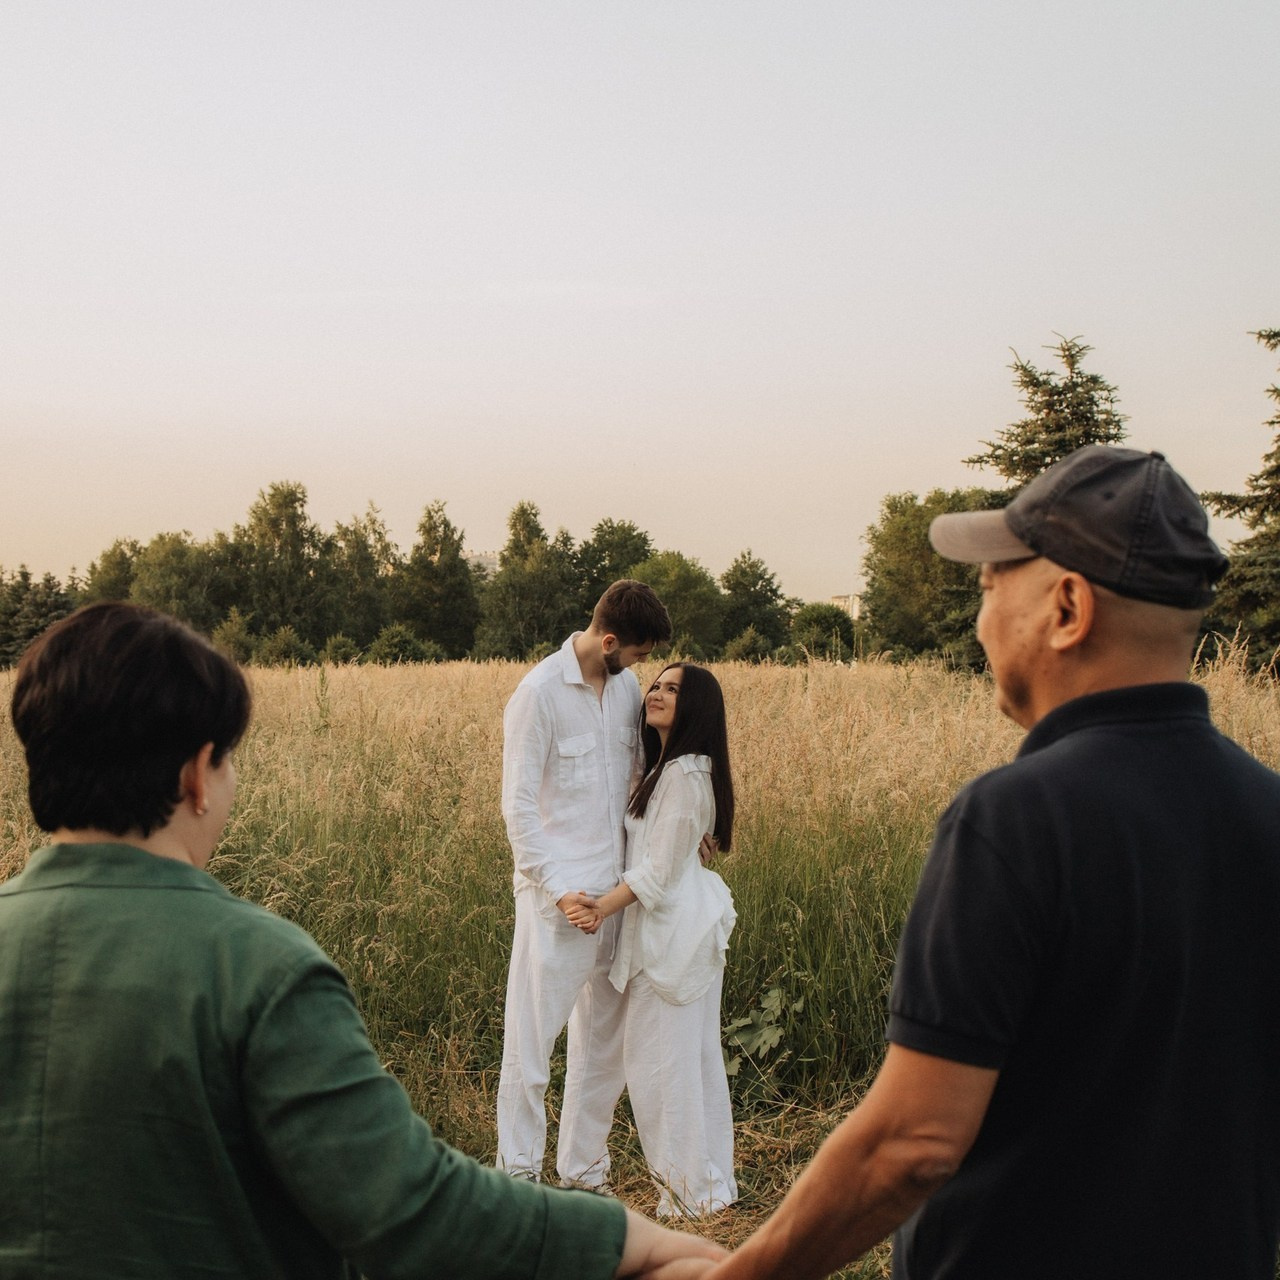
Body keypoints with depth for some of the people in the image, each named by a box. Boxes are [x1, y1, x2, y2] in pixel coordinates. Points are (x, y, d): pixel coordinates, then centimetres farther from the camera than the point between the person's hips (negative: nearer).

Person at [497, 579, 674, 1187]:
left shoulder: (627, 686, 7)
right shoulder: (539, 692, -11)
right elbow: (518, 804, -12)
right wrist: (558, 886, -19)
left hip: (616, 892, 7)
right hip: (558, 897, -7)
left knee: (605, 1040, 13)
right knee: (532, 1038, 2)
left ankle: (585, 1170, 27)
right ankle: (519, 1172, 16)